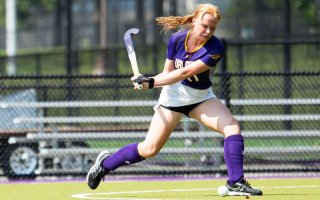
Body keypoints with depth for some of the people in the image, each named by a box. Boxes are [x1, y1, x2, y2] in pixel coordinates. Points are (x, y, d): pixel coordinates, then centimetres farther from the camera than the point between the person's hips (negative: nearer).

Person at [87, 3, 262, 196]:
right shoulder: (177, 39, -14)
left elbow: (185, 72, -31)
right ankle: (105, 163, 17)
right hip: (174, 95, 0)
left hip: (202, 97, 0)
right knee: (149, 149, -6)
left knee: (233, 127, -23)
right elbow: (168, 73, -5)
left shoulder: (215, 48, -23)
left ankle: (236, 183, -21)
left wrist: (152, 82, -34)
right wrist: (146, 81, -24)